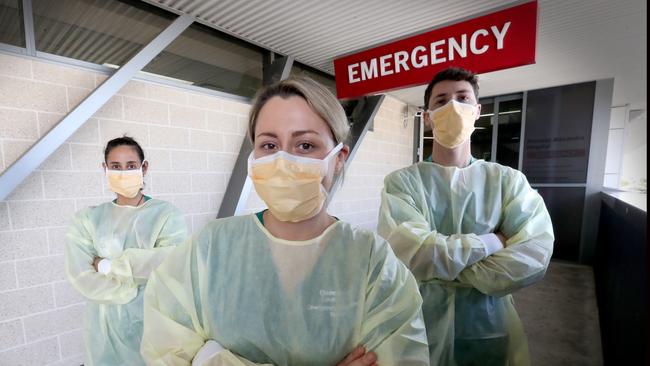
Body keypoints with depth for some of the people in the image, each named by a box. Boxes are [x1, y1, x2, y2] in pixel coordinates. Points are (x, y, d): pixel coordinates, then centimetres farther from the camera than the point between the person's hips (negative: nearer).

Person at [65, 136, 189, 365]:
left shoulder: (167, 214, -11)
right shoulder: (87, 219, -1)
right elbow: (80, 276, -9)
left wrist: (108, 265, -16)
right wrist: (135, 289, -17)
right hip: (104, 327, 2)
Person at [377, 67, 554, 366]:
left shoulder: (509, 180, -6)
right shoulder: (401, 182, -11)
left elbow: (533, 259, -18)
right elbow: (409, 253, -24)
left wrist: (438, 268, -20)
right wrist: (492, 242, -15)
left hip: (491, 333, 1)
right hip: (419, 331, -1)